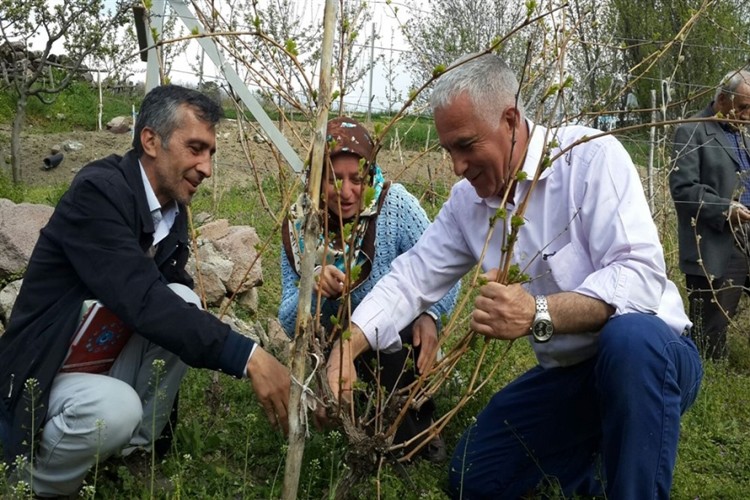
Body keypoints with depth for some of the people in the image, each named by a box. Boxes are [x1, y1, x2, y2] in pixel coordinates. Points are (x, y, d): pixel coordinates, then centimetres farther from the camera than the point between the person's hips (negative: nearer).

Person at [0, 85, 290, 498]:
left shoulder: (174, 211, 2)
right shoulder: (98, 191, -23)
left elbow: (173, 303, 4)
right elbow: (142, 302, -34)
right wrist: (246, 357, -38)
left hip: (109, 361, 7)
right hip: (44, 377, -7)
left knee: (183, 300, -15)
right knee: (115, 408, -35)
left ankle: (133, 454, -3)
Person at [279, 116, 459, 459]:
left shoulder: (394, 203, -20)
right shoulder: (300, 225, -13)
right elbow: (288, 325, -11)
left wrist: (430, 316, -36)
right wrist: (311, 291, -32)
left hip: (402, 343, -3)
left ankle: (415, 426, 0)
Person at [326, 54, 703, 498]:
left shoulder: (591, 155, -20)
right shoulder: (467, 202, -1)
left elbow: (640, 274, -30)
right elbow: (411, 278, -1)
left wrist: (539, 315, -44)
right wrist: (346, 349, -15)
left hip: (649, 353, -6)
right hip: (566, 373, 6)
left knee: (629, 337, -41)